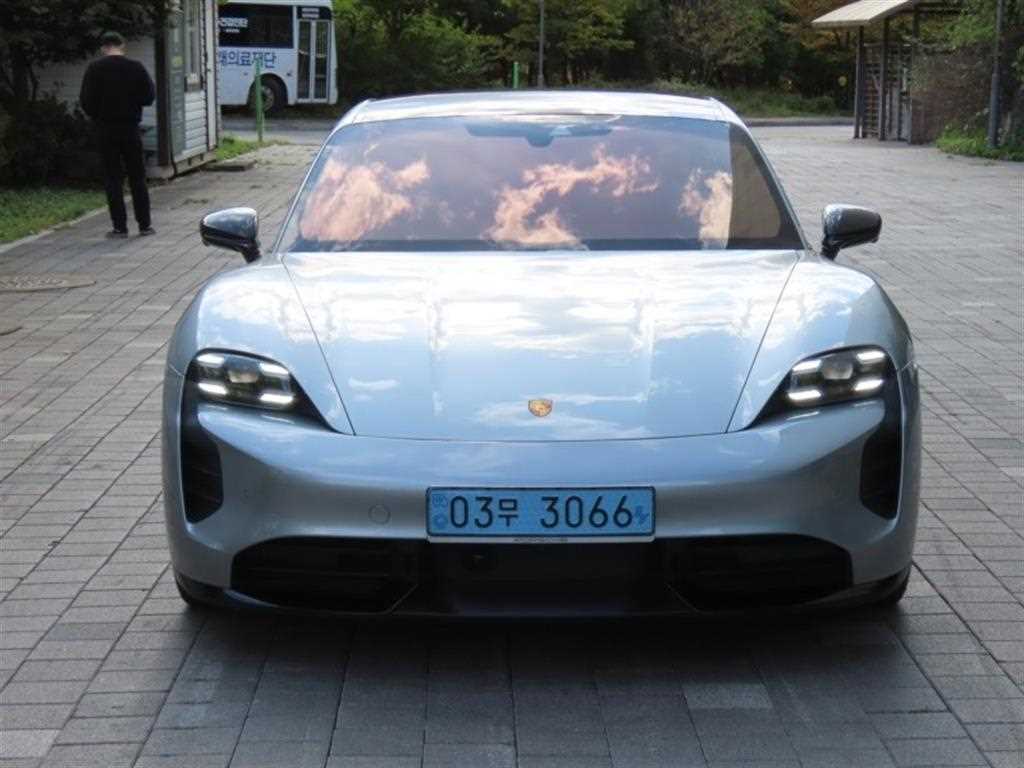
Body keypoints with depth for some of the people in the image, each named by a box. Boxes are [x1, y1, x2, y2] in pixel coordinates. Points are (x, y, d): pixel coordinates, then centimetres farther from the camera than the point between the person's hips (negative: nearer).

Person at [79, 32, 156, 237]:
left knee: (113, 178, 4)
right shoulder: (136, 67, -2)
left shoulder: (95, 69, -7)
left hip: (105, 130, -1)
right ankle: (145, 224, 11)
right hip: (130, 128, 1)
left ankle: (120, 226, 1)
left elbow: (86, 101, -8)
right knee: (137, 178, 10)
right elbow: (149, 97, -2)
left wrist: (96, 116, 11)